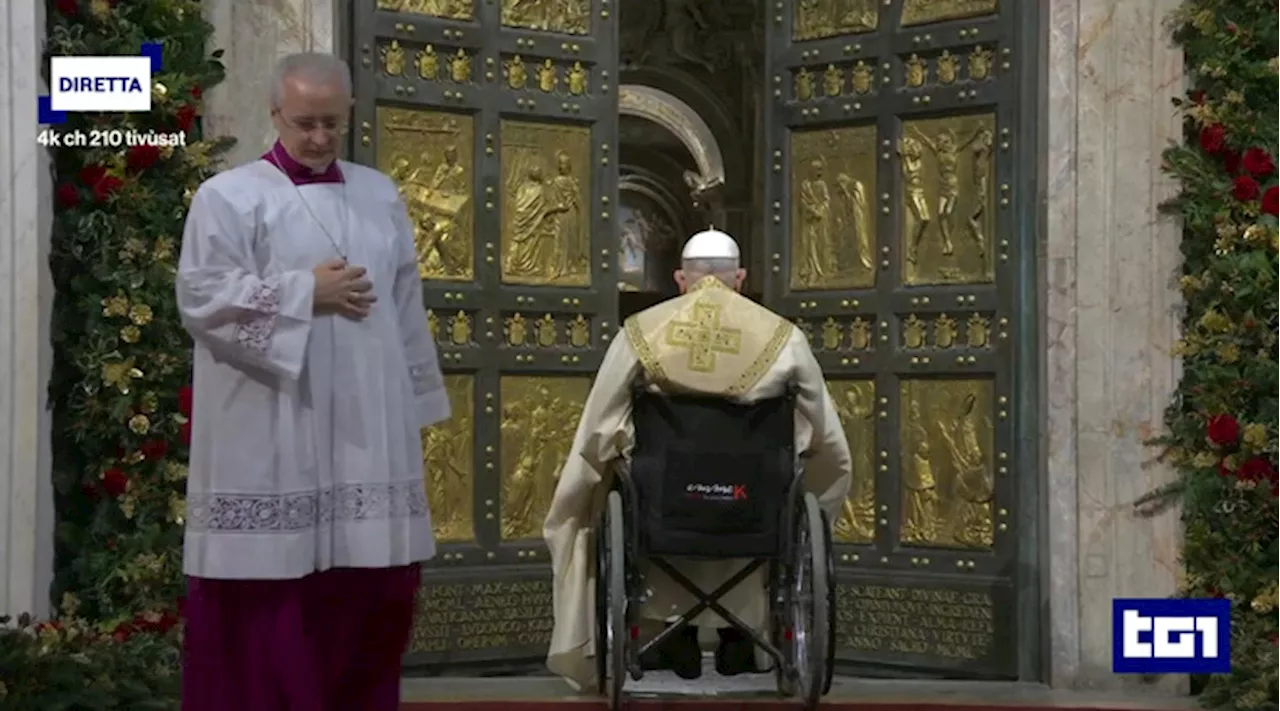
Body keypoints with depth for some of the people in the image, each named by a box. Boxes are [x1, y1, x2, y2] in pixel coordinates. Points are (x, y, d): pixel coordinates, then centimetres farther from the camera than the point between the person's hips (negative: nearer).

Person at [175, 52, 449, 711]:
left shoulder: (380, 195, 14)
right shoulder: (229, 196, -1)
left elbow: (406, 307, 15)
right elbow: (202, 298, -11)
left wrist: (416, 403, 12)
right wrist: (307, 293, -11)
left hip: (367, 428, 5)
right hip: (271, 440, -4)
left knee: (369, 581, 5)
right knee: (271, 591, -4)